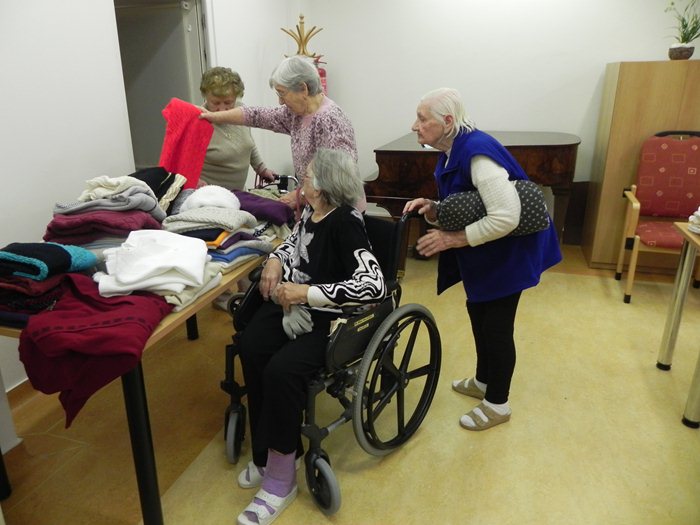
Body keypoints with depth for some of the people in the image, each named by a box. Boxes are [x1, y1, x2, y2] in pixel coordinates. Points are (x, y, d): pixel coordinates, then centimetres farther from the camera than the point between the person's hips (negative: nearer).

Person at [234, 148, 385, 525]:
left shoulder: (345, 223, -18)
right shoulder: (311, 212, 5)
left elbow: (374, 285, -29)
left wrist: (306, 292, -29)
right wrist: (275, 261, 5)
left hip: (329, 317, -7)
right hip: (293, 304, 7)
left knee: (281, 369, -28)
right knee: (251, 348, -19)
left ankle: (280, 478, -6)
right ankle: (267, 454, -2)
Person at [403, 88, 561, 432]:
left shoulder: (476, 152, -29)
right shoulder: (453, 151, 2)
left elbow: (507, 217, -36)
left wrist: (452, 239, -30)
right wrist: (433, 210, -9)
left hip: (507, 252, -10)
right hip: (483, 253, 10)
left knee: (497, 324, 3)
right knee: (478, 312, 20)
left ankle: (497, 404, 24)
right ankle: (483, 381, 42)